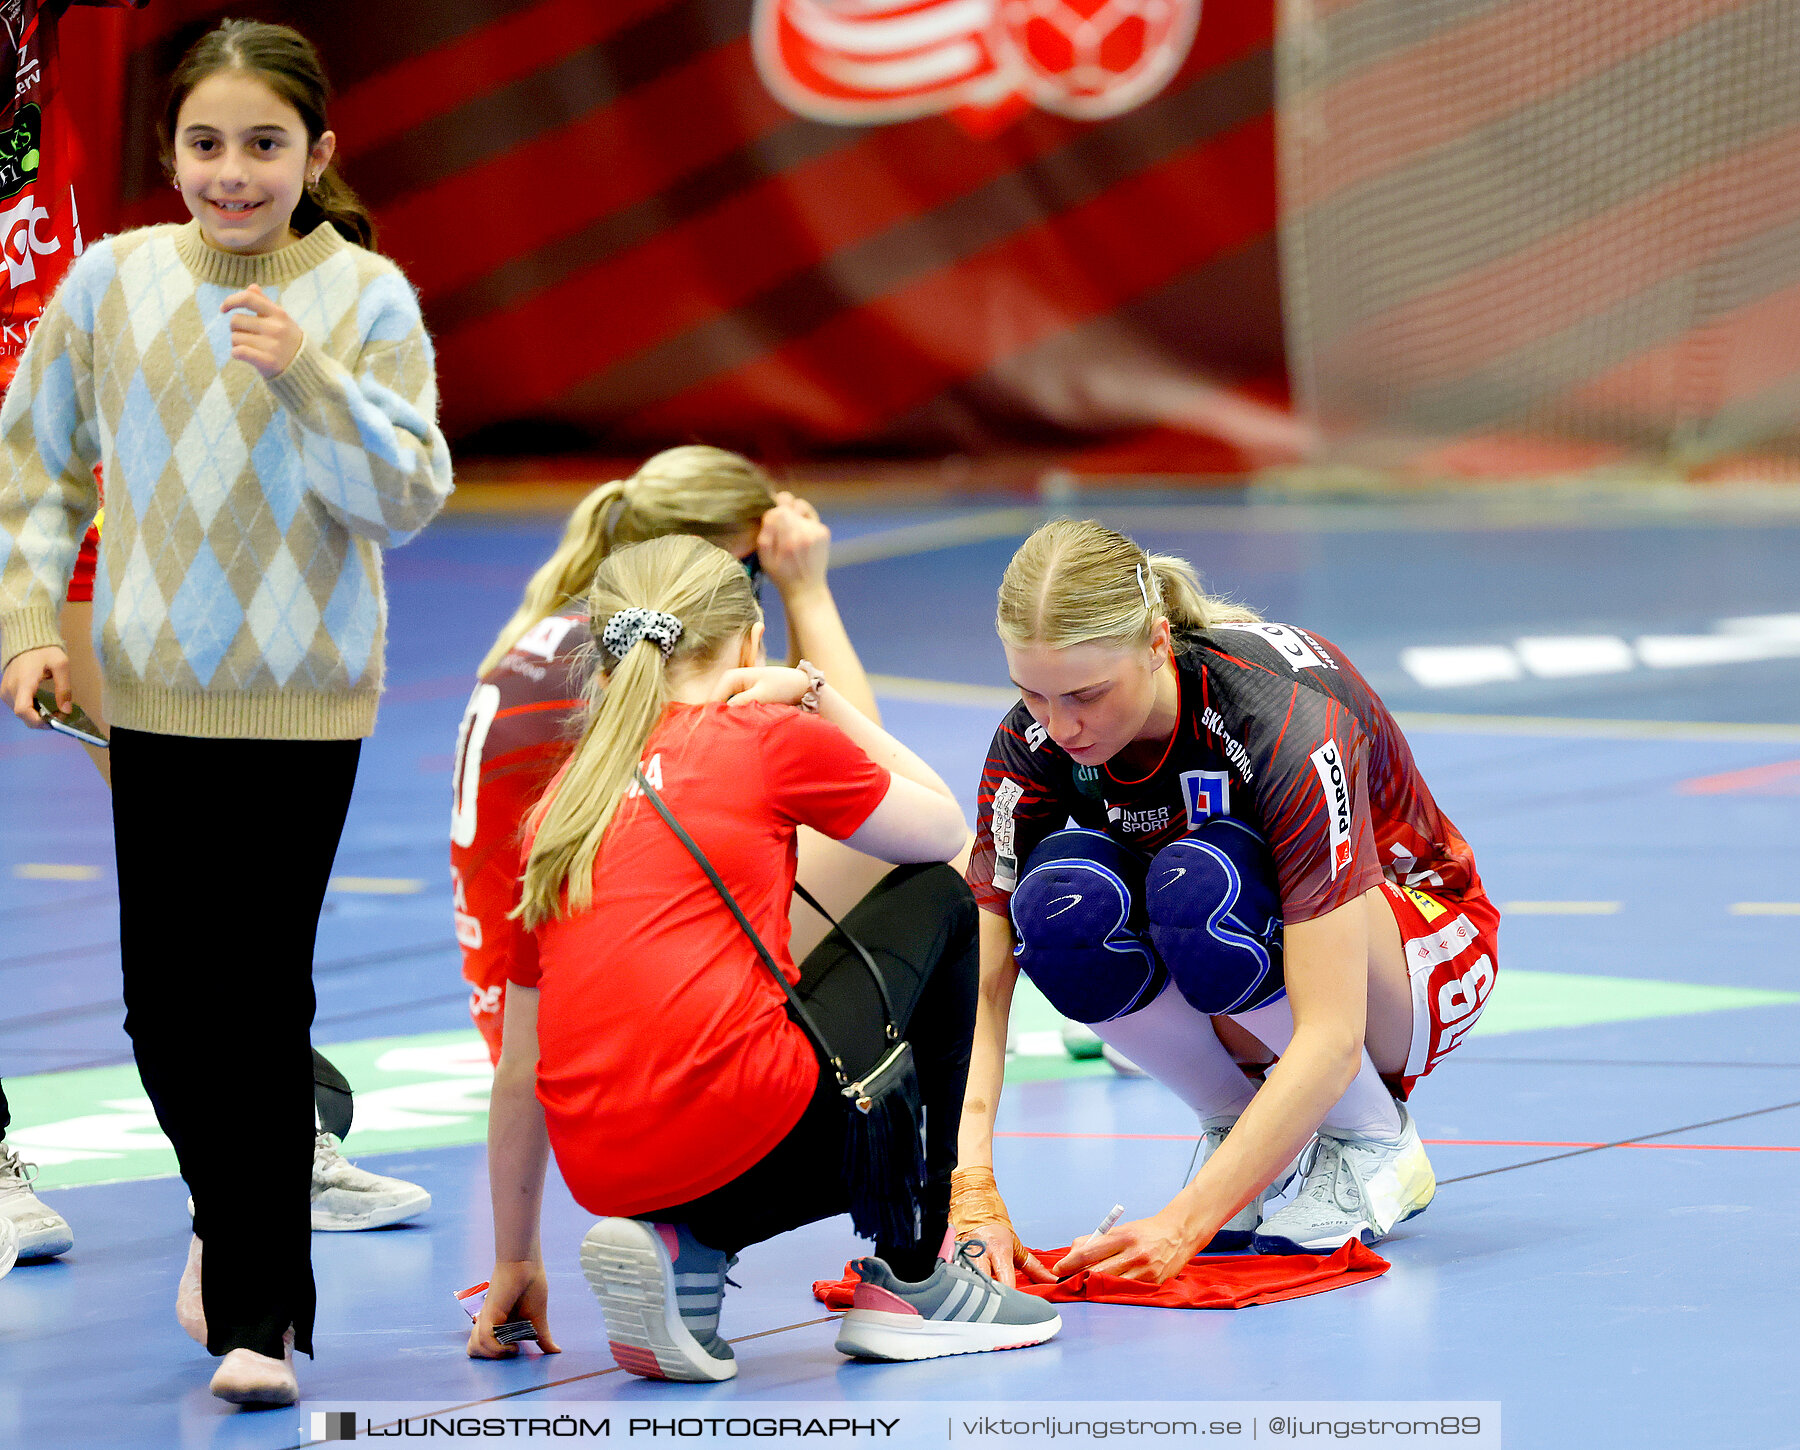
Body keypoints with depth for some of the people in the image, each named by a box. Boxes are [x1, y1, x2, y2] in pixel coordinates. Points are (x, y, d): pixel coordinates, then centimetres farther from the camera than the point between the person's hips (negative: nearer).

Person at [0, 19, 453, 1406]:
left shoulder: (366, 298, -4)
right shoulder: (112, 282, 1)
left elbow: (409, 498, -9)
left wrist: (309, 380, -22)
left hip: (303, 701, -2)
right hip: (154, 691, 2)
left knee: (263, 993, -5)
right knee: (165, 994, 4)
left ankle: (263, 1313, 3)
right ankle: (233, 1220, 32)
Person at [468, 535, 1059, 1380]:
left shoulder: (560, 804, 20)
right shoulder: (769, 739, 6)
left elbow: (519, 1071, 23)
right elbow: (945, 831, 22)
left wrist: (516, 1262, 32)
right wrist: (816, 696, 25)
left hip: (603, 1173, 6)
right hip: (746, 1116, -6)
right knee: (934, 900, 23)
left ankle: (685, 1246, 7)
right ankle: (909, 1279, 20)